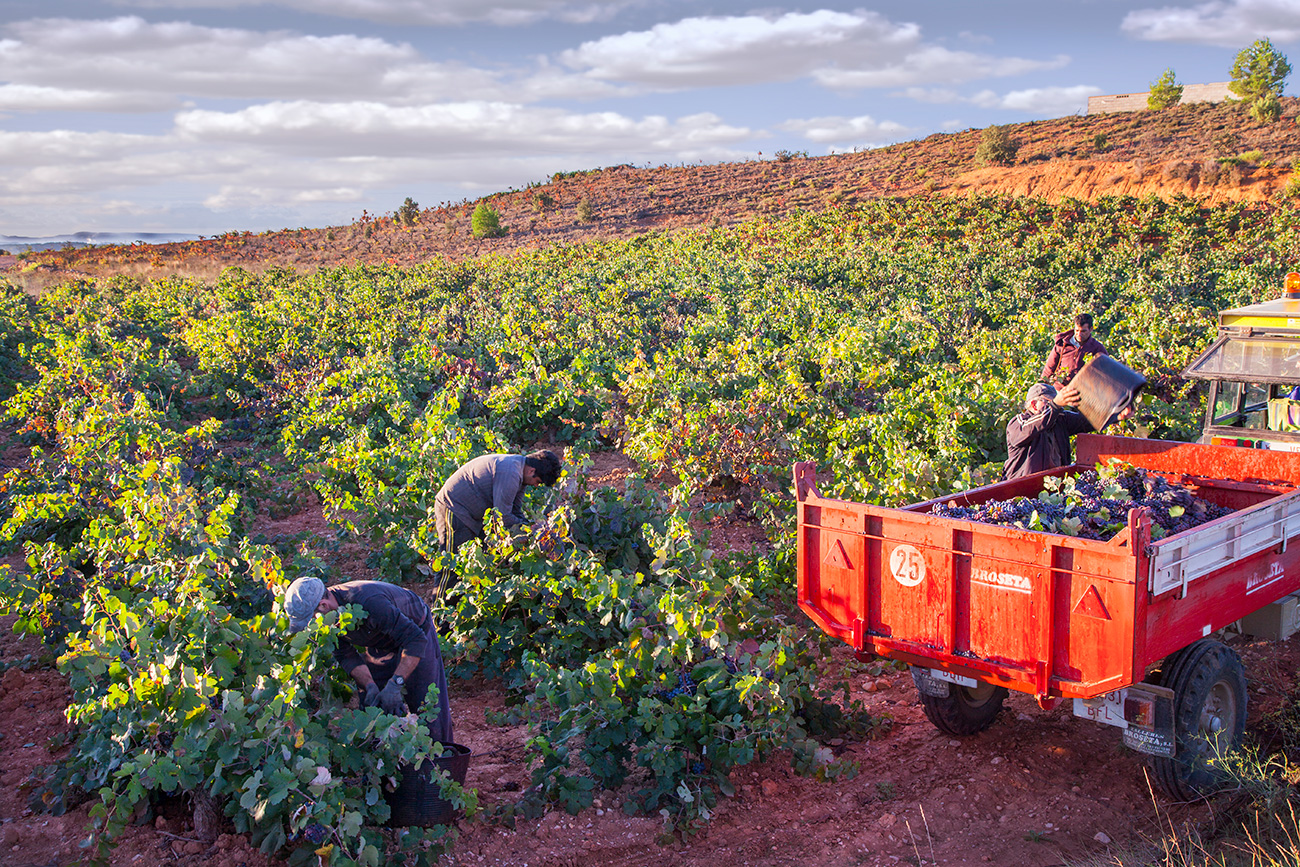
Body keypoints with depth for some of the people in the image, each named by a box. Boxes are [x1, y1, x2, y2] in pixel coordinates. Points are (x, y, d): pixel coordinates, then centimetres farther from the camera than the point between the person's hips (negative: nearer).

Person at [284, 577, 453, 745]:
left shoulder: (368, 602, -43)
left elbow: (416, 639, -42)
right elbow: (346, 656, -13)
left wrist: (395, 684, -47)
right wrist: (370, 686, -29)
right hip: (378, 644, 6)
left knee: (429, 706, -7)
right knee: (369, 705, 0)